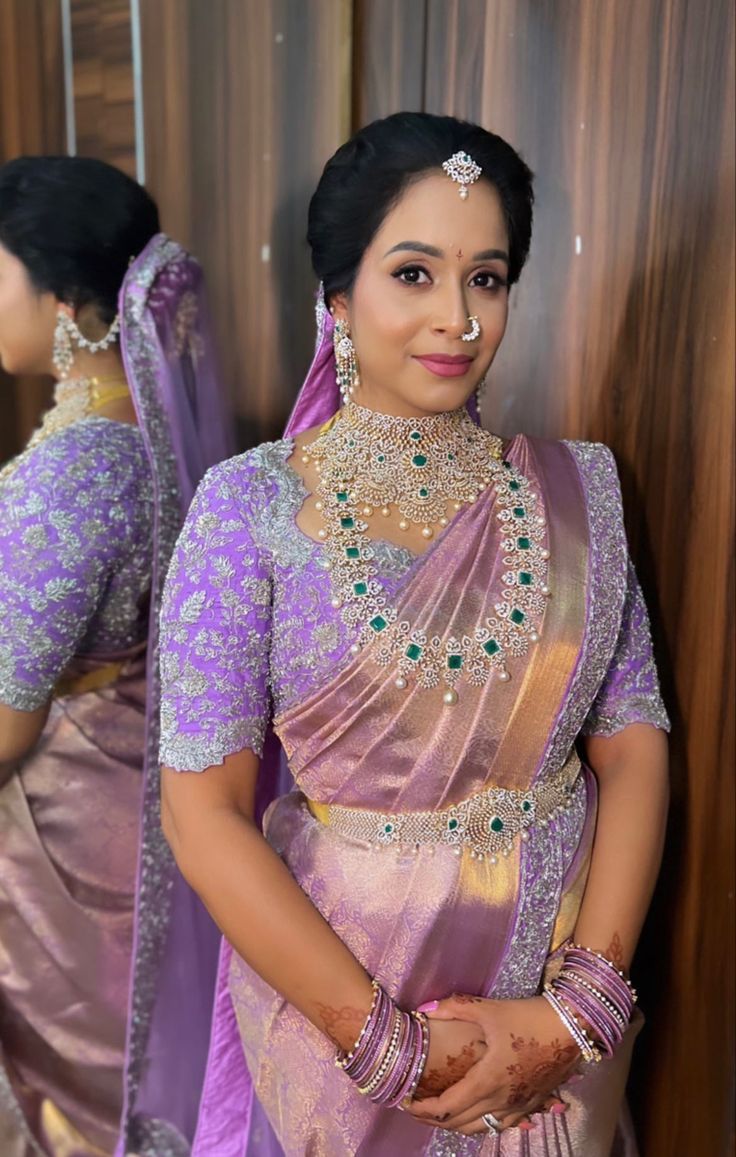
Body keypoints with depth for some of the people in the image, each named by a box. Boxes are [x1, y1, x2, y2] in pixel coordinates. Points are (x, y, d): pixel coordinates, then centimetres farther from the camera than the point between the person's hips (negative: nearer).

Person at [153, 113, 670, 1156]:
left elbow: (633, 745, -4)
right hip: (332, 981, -2)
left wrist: (580, 1005, -13)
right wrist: (390, 1042, -15)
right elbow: (204, 811, -14)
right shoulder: (252, 505, -13)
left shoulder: (576, 487, -4)